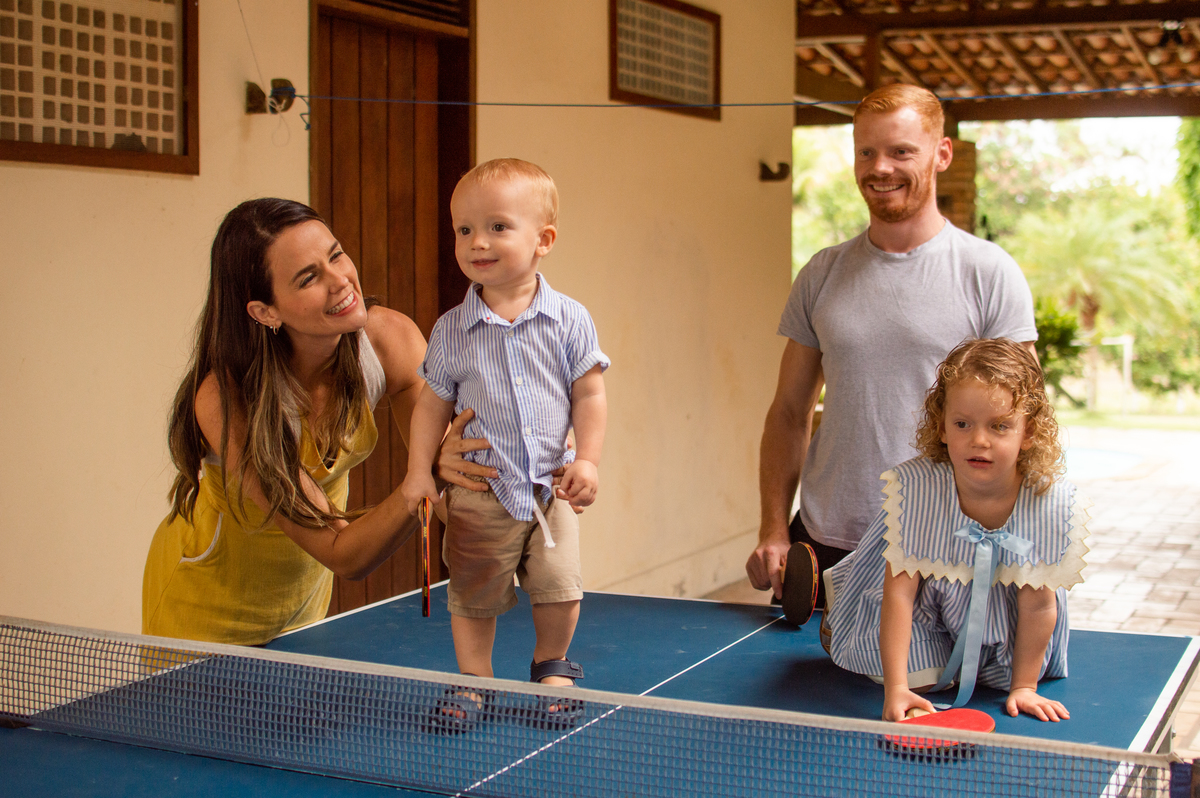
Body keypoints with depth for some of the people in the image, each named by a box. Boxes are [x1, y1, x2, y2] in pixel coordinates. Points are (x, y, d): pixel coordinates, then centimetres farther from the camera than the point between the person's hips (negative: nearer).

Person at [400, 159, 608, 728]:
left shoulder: (569, 320, -4)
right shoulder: (451, 331, -1)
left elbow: (588, 394, 1)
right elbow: (433, 404, 6)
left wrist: (588, 460, -7)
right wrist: (419, 470, -1)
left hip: (549, 486, 0)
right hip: (479, 490, 0)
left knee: (561, 589, -1)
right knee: (473, 596, 6)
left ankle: (550, 666, 27)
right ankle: (473, 680, 27)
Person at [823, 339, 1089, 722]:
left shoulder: (1054, 504, -30)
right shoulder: (914, 488, -31)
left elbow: (1038, 605, -18)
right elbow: (900, 591, -28)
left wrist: (1023, 686, -9)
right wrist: (897, 687, -32)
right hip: (927, 606, -2)